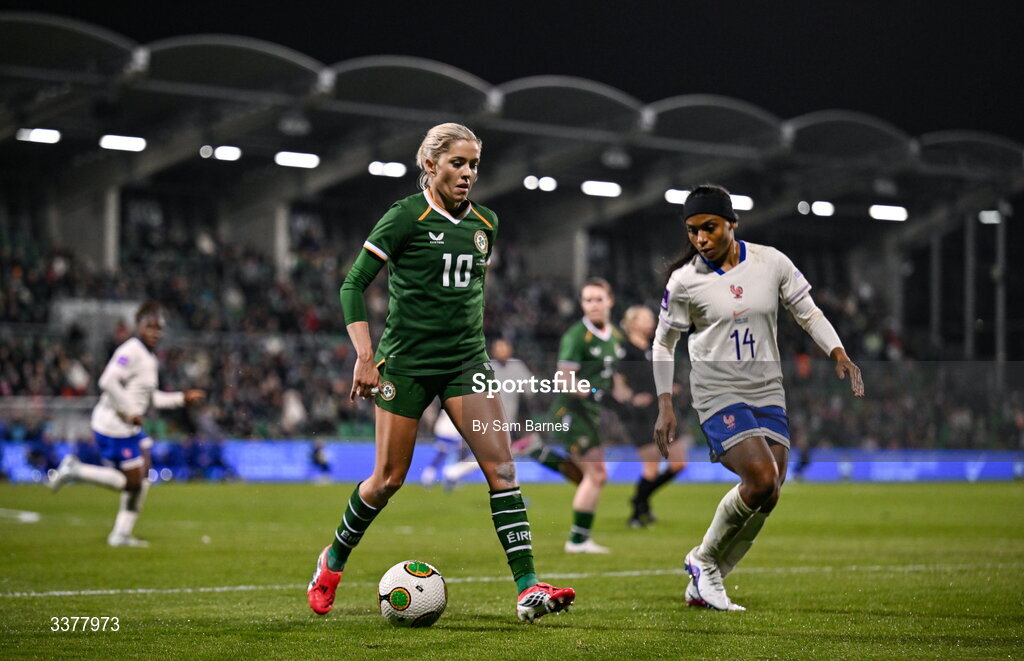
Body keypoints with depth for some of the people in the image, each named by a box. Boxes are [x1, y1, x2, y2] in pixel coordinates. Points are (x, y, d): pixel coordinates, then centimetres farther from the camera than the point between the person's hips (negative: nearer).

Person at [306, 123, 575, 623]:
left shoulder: (484, 224, 7)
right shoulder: (406, 217, -10)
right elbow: (353, 284, -9)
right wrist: (365, 357, -15)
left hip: (465, 360, 5)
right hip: (406, 362, -4)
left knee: (501, 468, -10)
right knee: (389, 478, 3)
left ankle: (529, 590, -15)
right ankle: (333, 560, 29)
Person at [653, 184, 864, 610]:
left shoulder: (771, 263, -1)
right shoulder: (684, 282, -6)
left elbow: (808, 314, 9)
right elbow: (664, 343, 6)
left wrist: (839, 355, -7)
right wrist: (665, 406, 1)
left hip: (767, 392, 4)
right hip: (717, 394, -4)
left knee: (767, 497, -2)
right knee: (761, 479, -22)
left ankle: (703, 586, 14)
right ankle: (704, 559, 1)